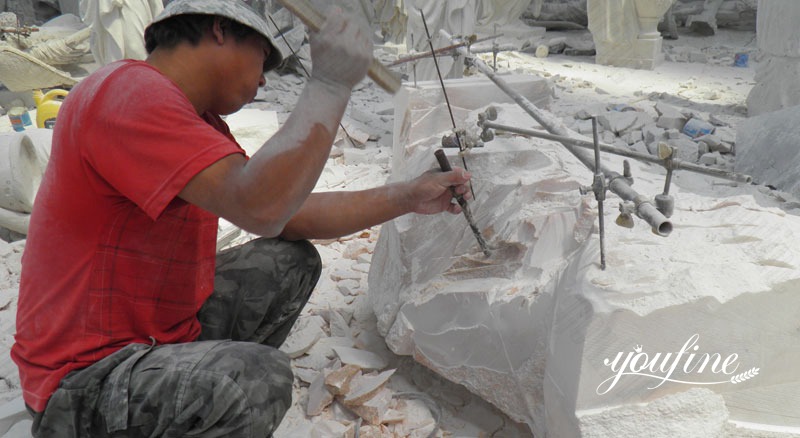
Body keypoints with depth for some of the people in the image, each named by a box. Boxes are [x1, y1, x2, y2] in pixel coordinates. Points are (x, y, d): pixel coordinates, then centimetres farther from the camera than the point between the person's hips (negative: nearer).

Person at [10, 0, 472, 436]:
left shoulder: (203, 122, 10)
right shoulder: (128, 94, -21)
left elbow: (293, 214, 10)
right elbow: (260, 207, -34)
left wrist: (409, 196, 10)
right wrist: (331, 85, -25)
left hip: (160, 330, 10)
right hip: (83, 381, -10)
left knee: (290, 263, 11)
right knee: (259, 376, -32)